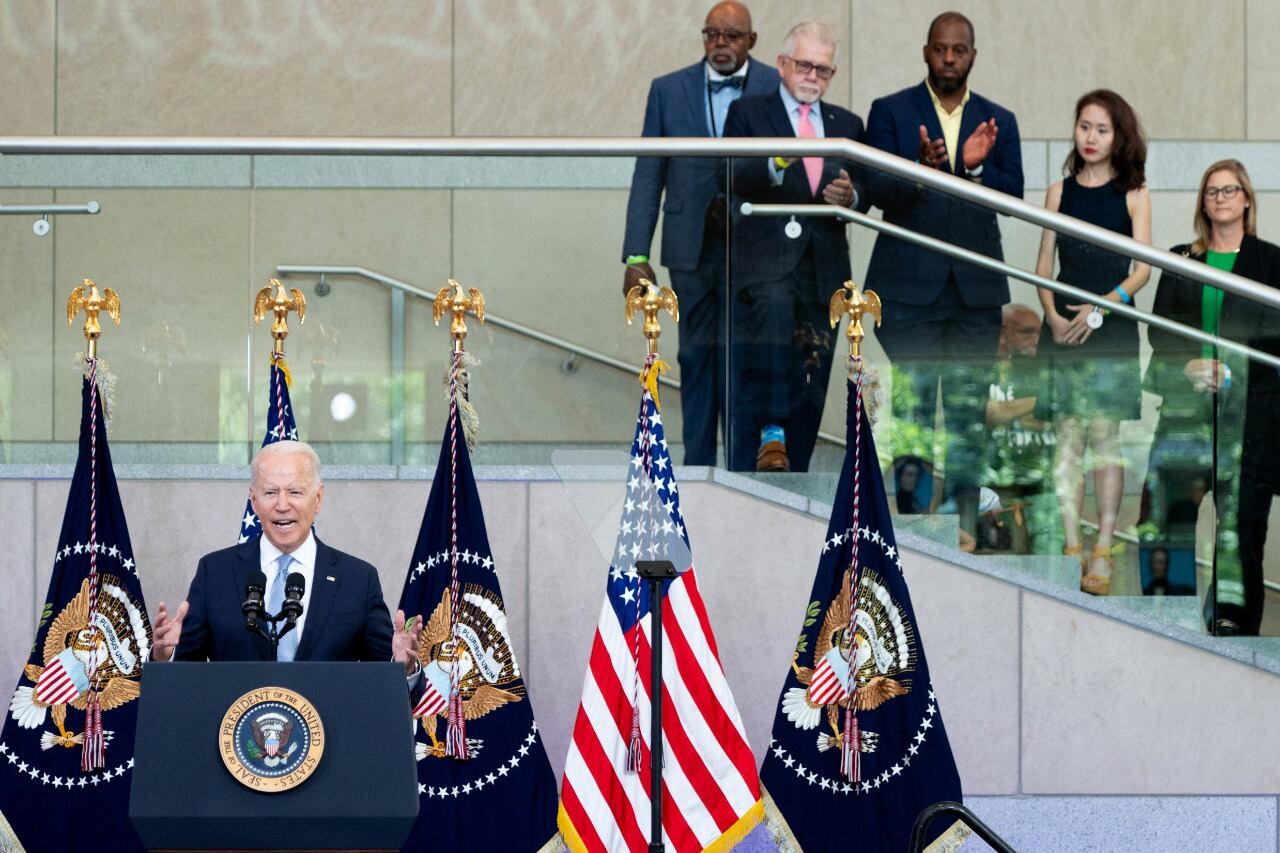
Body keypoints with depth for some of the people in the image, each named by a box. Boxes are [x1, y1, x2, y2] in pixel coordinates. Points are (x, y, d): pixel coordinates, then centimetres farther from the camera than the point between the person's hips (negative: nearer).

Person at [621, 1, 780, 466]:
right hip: (692, 248, 3)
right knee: (697, 357, 10)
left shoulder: (778, 88, 1)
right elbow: (648, 177, 5)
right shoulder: (668, 90, 6)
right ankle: (698, 467, 18)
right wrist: (636, 256, -1)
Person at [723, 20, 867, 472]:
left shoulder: (847, 124, 19)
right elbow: (732, 178, -7)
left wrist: (850, 196, -5)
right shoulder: (748, 112, 7)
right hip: (767, 259, -5)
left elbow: (864, 195, 19)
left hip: (824, 265, 5)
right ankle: (769, 436, -31)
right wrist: (775, 164, -27)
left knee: (810, 383, 4)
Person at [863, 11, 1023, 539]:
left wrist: (977, 168, -18)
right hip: (910, 285, -2)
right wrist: (920, 170, -27)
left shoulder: (998, 122, 12)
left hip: (976, 287, 2)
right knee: (912, 406, -4)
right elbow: (877, 190, -7)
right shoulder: (890, 112, 4)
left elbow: (1012, 195, 2)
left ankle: (965, 512, 7)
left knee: (969, 407, 3)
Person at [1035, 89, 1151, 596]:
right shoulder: (1059, 192, 10)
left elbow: (1142, 269, -2)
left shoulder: (1133, 195, 4)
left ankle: (1103, 553, -3)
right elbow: (1043, 265, 9)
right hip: (1064, 327, 2)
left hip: (1111, 328, -2)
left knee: (1104, 435, -5)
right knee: (1067, 437, 0)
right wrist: (1052, 315, -8)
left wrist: (1101, 306, -16)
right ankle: (1072, 549, 3)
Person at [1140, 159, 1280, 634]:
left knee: (1242, 509, -7)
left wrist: (1230, 369, -12)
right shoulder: (1181, 261, 15)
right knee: (1168, 501, -6)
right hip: (1186, 402, 3)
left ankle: (1235, 615, -5)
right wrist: (1189, 365, -7)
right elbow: (1158, 329, 11)